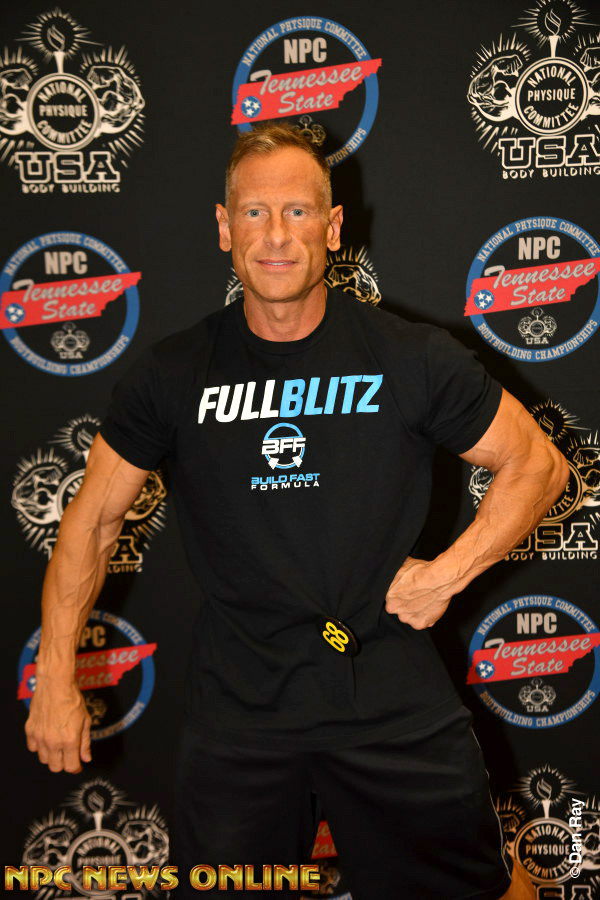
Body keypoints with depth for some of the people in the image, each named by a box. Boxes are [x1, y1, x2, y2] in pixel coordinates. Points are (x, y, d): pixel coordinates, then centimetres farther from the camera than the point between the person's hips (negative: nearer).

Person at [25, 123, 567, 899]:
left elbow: (537, 465, 5)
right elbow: (93, 520, 6)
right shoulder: (175, 373, -2)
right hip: (236, 711, 1)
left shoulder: (411, 358, -5)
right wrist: (55, 677, 1)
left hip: (395, 705, 0)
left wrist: (449, 573, -6)